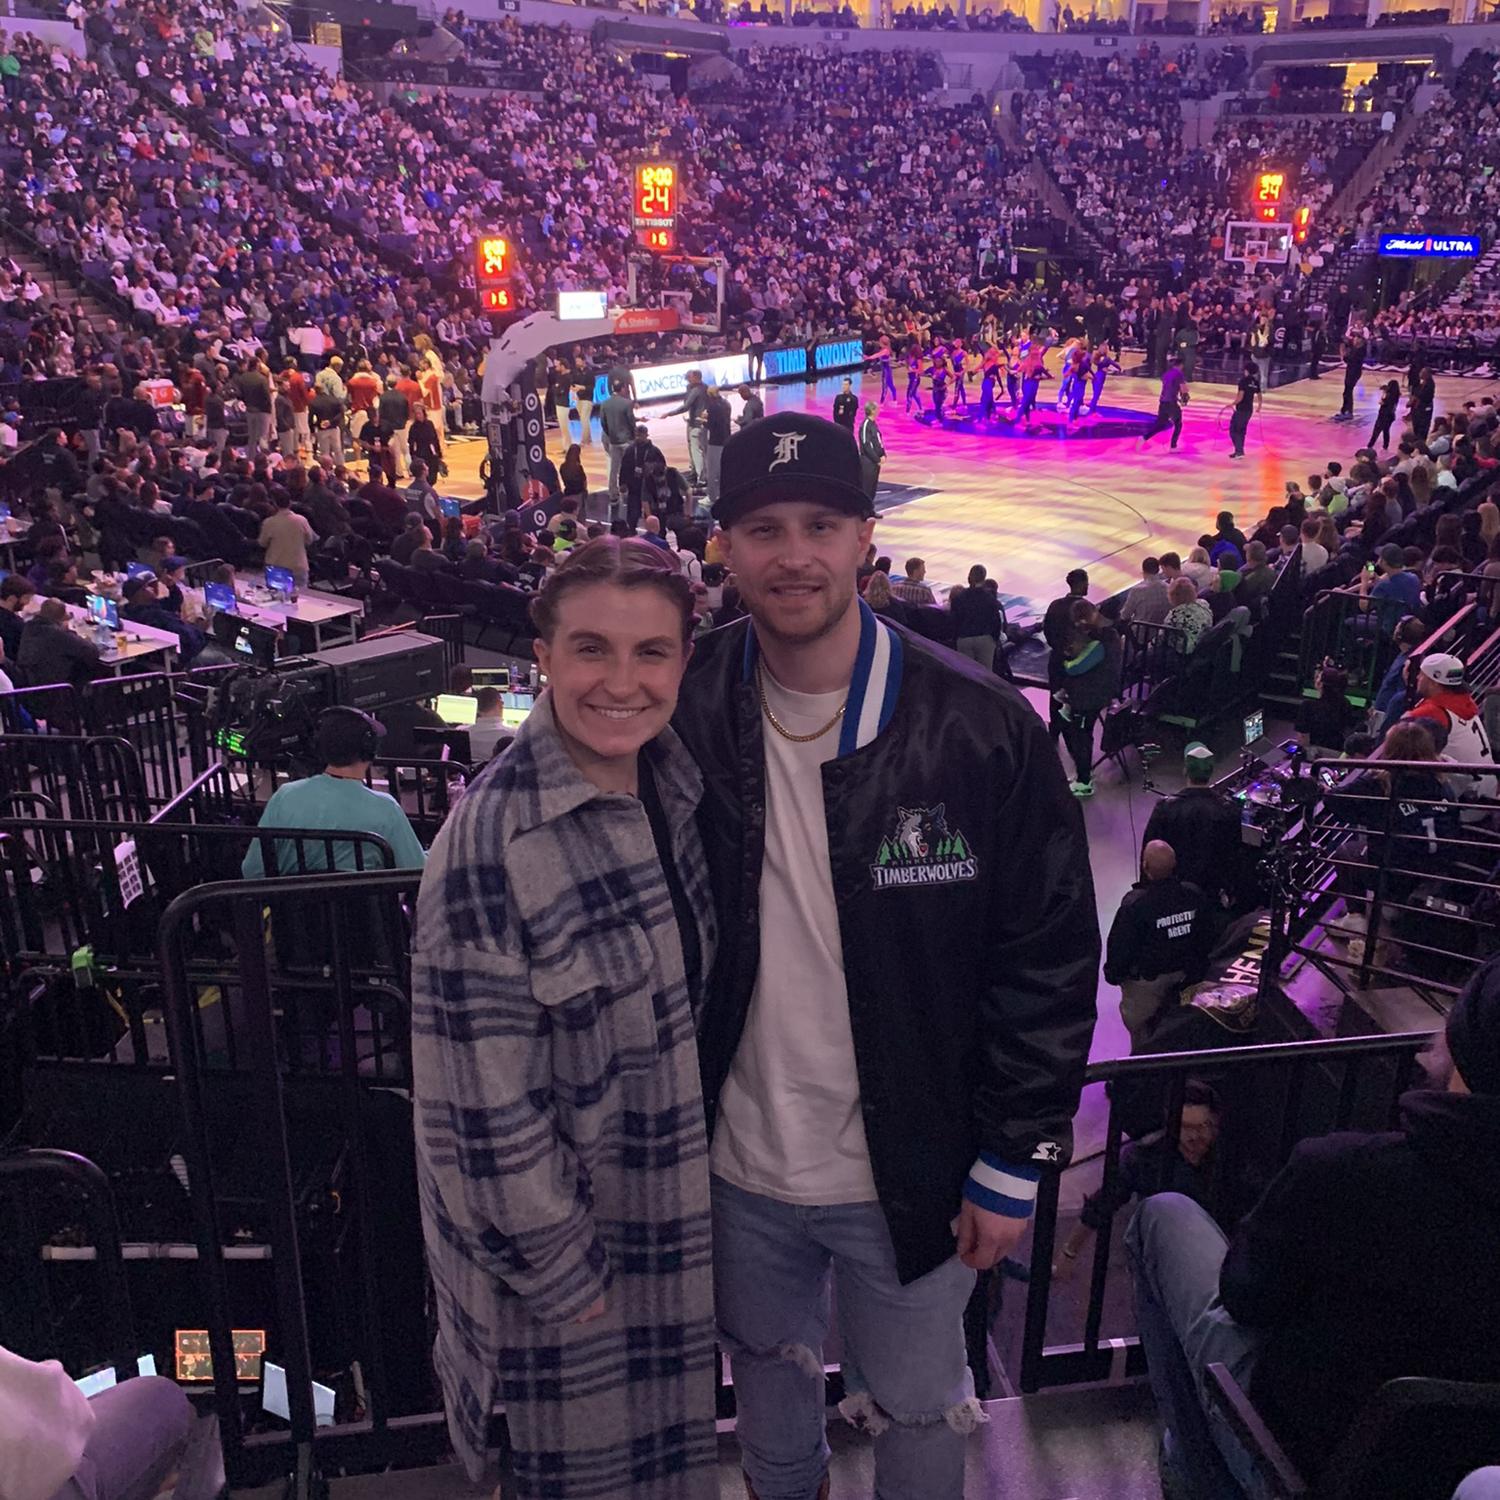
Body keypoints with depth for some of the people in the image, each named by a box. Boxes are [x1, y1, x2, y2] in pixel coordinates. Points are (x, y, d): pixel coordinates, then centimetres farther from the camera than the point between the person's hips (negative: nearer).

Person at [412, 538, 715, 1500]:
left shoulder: (675, 787, -5)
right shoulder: (492, 842, -27)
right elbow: (485, 1103, -21)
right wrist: (562, 1272, -14)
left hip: (673, 1200, 6)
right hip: (559, 1234, -6)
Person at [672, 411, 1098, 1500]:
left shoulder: (981, 730, -17)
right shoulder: (685, 717, -9)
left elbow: (1050, 958, -10)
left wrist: (1014, 1164, -9)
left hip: (910, 1171, -2)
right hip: (738, 1162, 3)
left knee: (917, 1409, 18)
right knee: (767, 1363, 27)